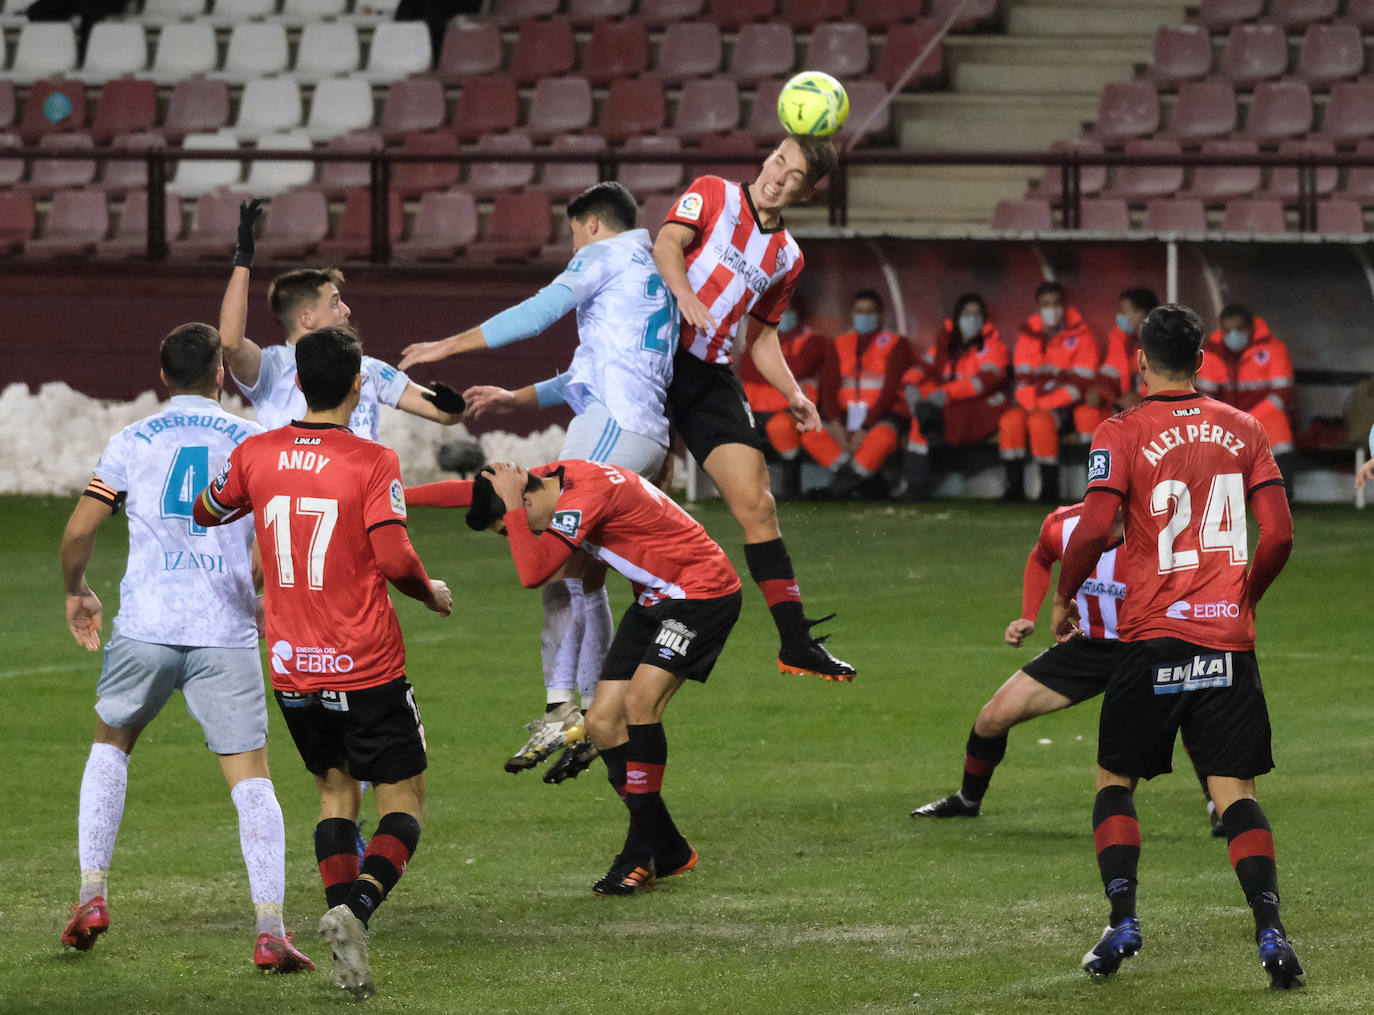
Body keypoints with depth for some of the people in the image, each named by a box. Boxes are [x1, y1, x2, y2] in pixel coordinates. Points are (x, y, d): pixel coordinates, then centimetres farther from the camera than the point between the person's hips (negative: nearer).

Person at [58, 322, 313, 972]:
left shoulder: (132, 442, 7)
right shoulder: (250, 442, 6)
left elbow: (78, 532, 5)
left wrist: (76, 592, 23)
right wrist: (260, 598, 17)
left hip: (145, 626, 1)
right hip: (227, 633, -1)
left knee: (110, 744, 24)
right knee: (250, 775, -1)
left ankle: (92, 895, 14)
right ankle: (271, 931, -12)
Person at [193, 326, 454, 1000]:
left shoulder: (255, 456, 2)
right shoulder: (372, 463, -12)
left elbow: (206, 514, 19)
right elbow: (394, 559, -19)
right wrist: (430, 592, 2)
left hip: (291, 667, 4)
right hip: (367, 666, -4)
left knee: (335, 790, 20)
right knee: (403, 804, 5)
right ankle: (356, 907, -23)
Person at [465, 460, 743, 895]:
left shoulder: (584, 495, -27)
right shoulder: (555, 477, 1)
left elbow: (534, 572, -32)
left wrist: (513, 506, -26)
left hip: (704, 590, -10)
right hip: (656, 598, 10)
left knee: (640, 701, -26)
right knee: (602, 723, 1)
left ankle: (641, 851, -20)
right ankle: (668, 851, 9)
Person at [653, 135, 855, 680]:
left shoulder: (787, 257, 17)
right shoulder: (712, 194, 3)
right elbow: (667, 243, -14)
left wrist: (793, 395, 9)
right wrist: (685, 294, -34)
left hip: (711, 379, 4)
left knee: (757, 506, -3)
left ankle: (796, 643, -2)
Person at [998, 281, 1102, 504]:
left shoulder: (1081, 336, -4)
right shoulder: (1028, 336, 10)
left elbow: (1080, 384, -11)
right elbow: (1023, 379, 4)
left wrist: (1042, 406, -17)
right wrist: (1031, 405, -17)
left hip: (1067, 403, -4)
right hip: (1035, 403, 4)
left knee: (1040, 422, -34)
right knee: (1010, 421, -25)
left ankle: (1050, 490, -25)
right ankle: (1014, 487, -18)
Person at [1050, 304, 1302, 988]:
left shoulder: (1122, 434, -3)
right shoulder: (1244, 430, 7)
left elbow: (1093, 529, -13)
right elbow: (1279, 535, 3)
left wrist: (1063, 599, 4)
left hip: (1154, 636, -2)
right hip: (1229, 640, 2)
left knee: (1115, 780, 14)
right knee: (1235, 793, 1)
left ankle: (1122, 923, 2)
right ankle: (1270, 930, -17)